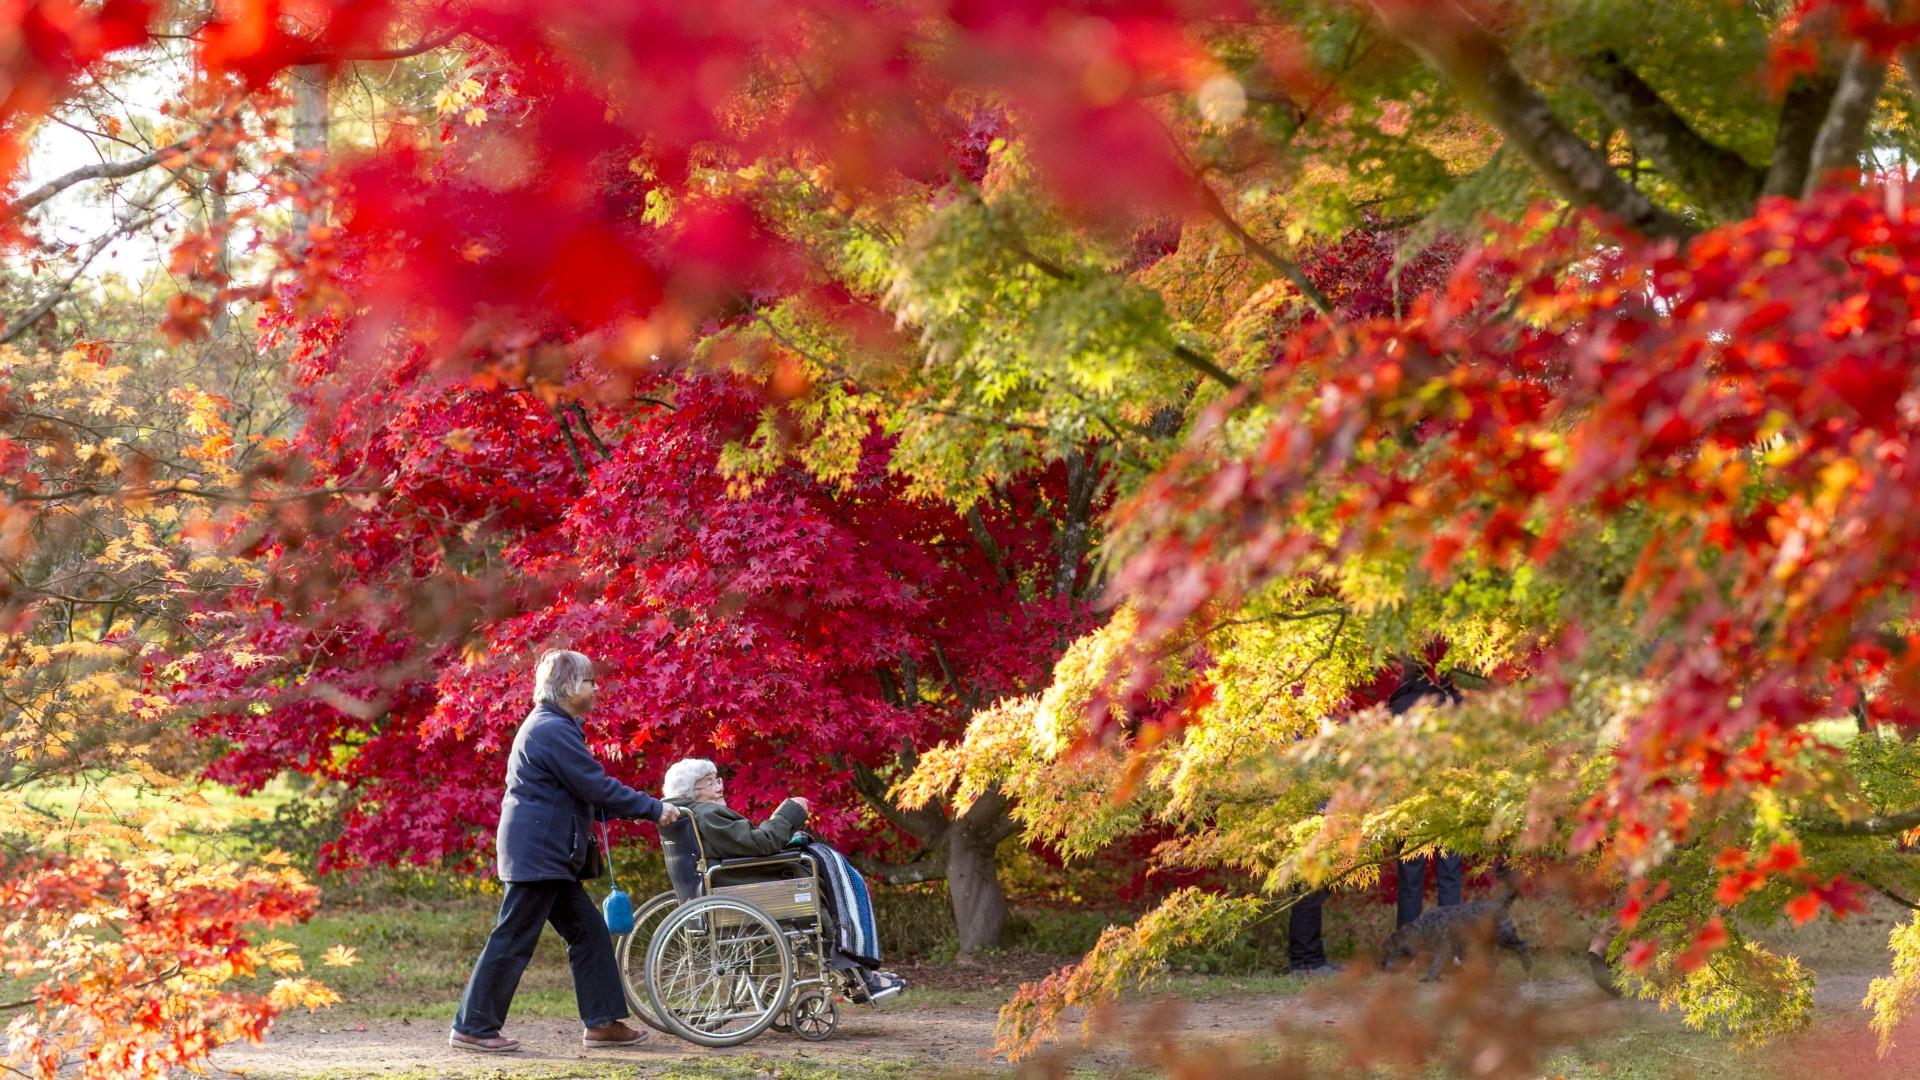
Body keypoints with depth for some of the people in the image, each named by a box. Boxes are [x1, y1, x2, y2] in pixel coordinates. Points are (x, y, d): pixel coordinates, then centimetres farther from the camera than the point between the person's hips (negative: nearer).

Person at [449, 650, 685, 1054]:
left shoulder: (554, 727, 17)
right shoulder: (552, 730, -16)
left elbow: (586, 791, 21)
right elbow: (598, 788, -19)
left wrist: (642, 808, 14)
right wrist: (654, 809, -11)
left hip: (552, 856, 11)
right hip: (538, 854, -11)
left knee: (588, 932, 11)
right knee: (513, 941, -6)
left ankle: (602, 1022, 13)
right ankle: (472, 1027, 0)